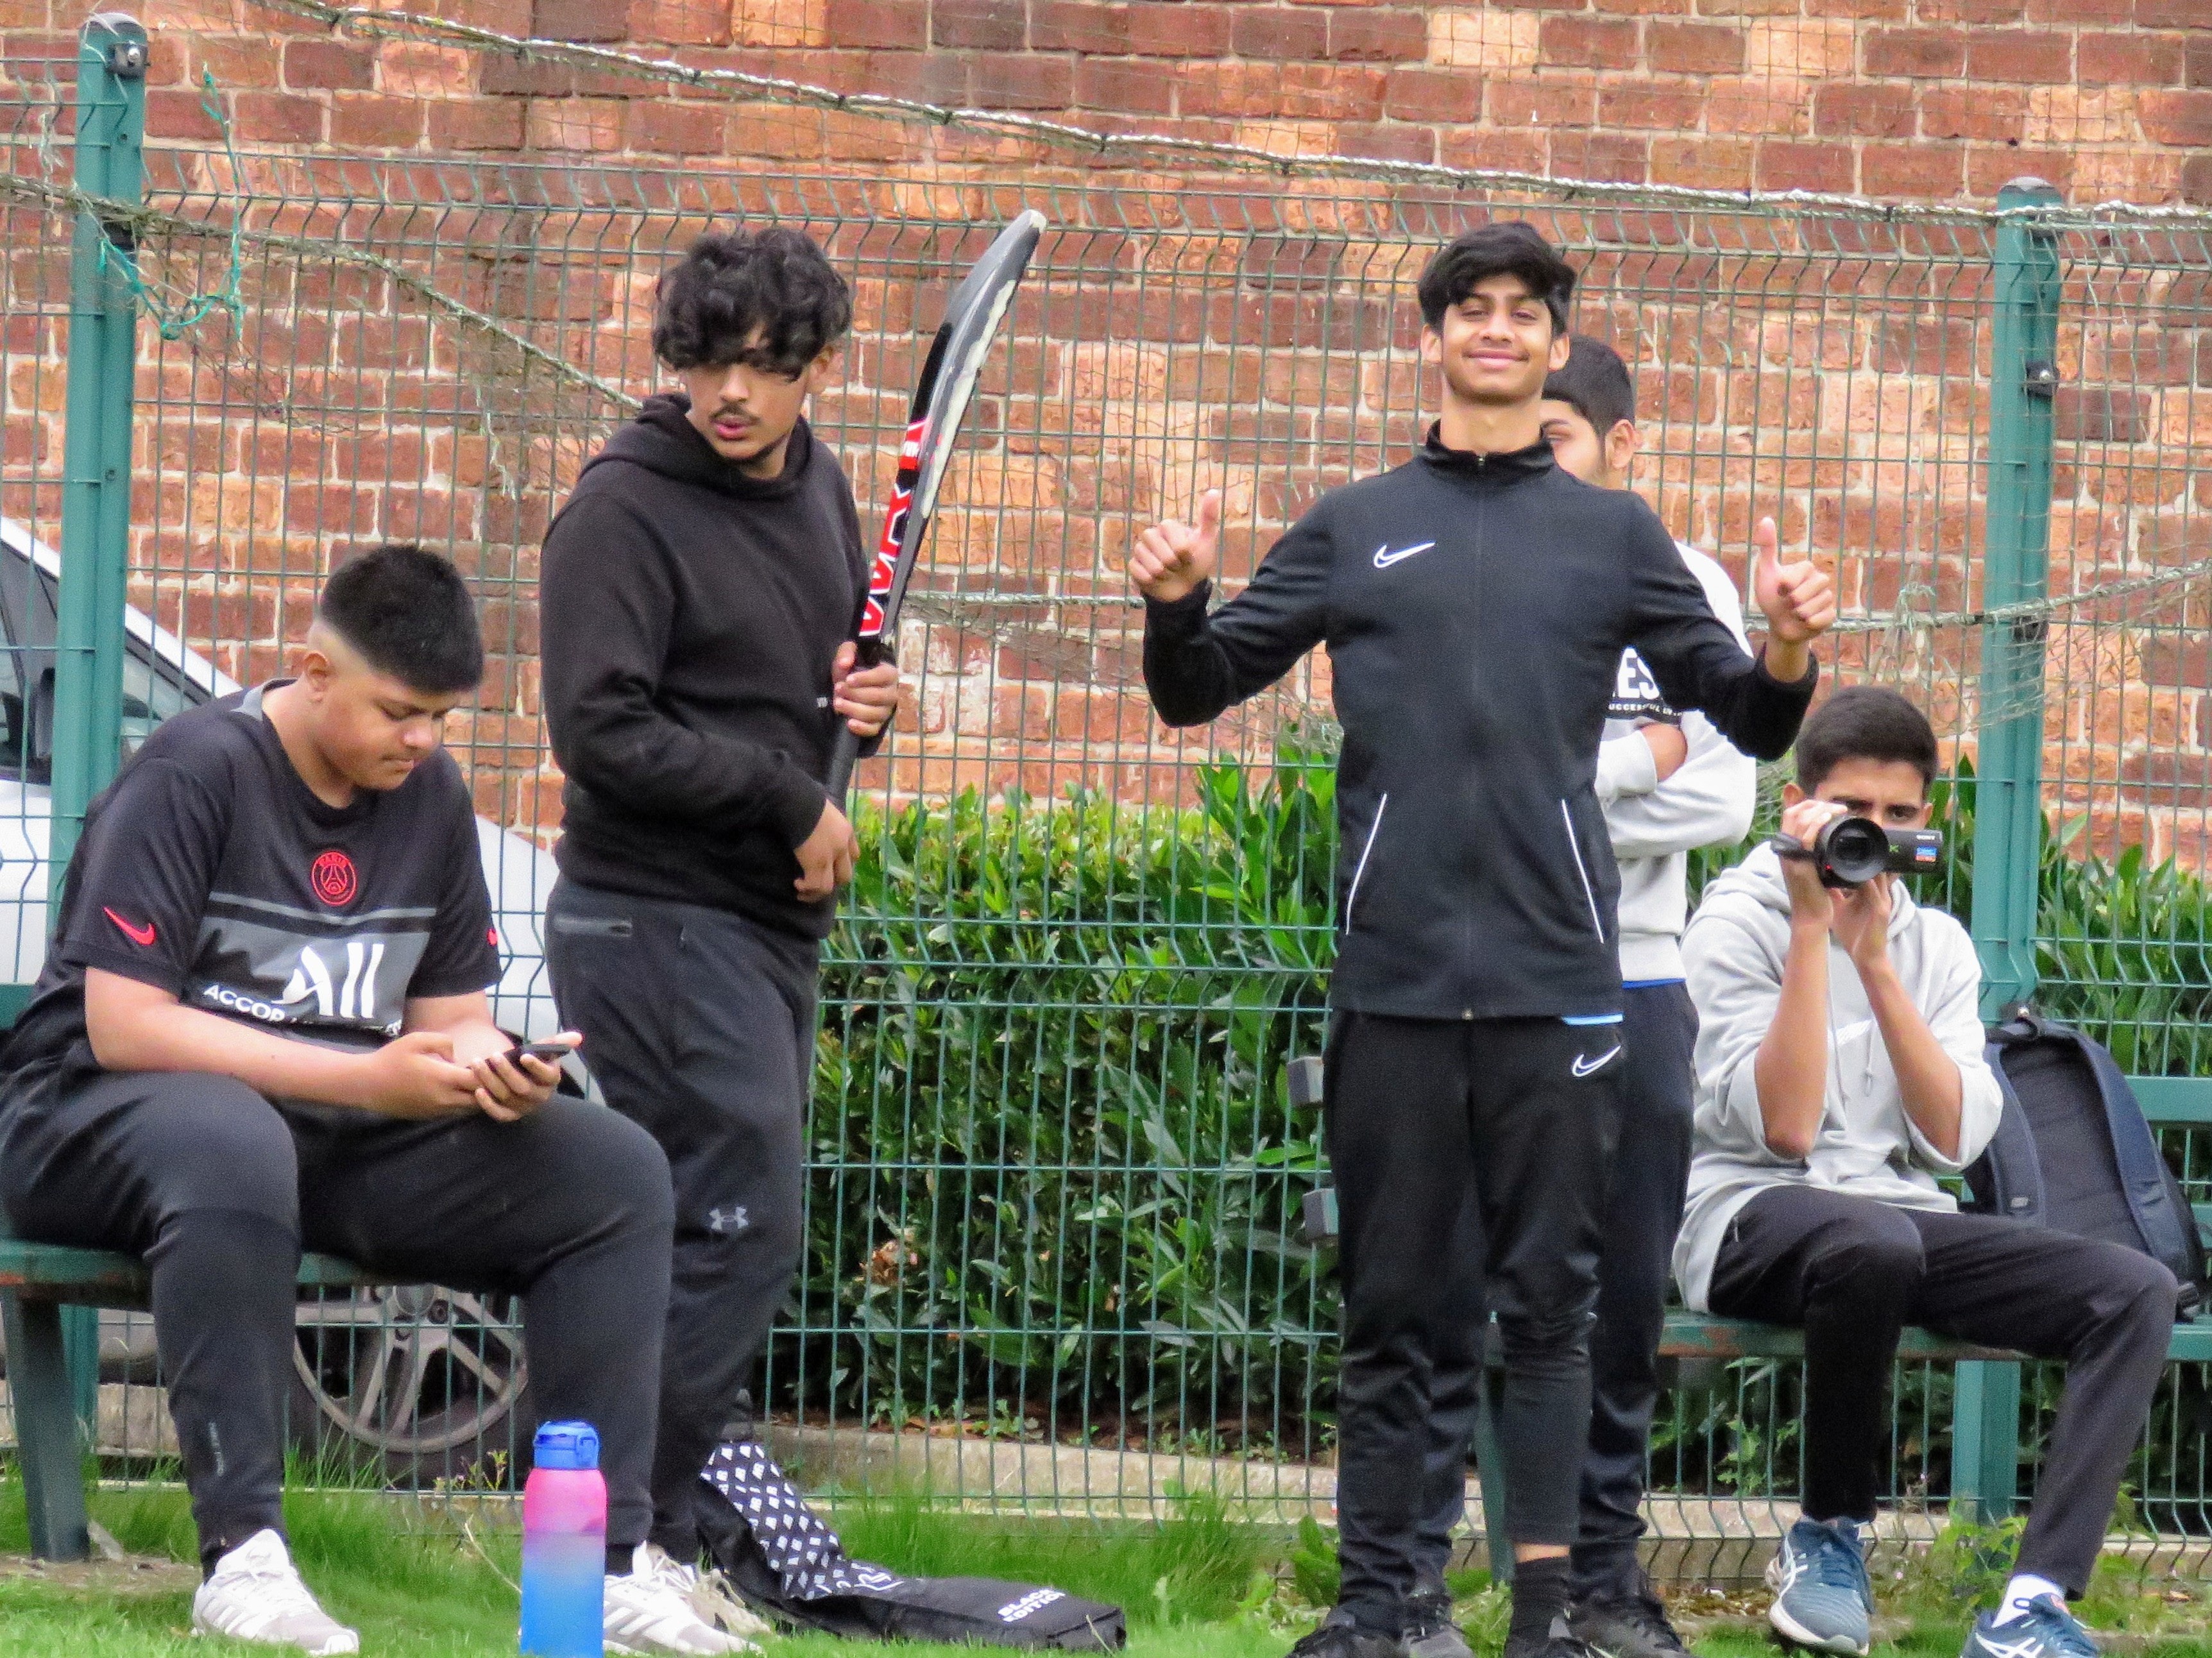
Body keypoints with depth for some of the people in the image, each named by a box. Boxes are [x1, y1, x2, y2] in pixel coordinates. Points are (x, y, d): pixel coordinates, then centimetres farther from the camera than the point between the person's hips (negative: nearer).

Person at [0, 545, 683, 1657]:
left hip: (343, 1141, 7)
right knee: (231, 1146, -44)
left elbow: (453, 1014, 14)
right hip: (95, 1119, -7)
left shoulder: (431, 795, 8)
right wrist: (366, 1080, -25)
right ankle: (241, 1553, -42)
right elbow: (121, 1026, -20)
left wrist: (494, 1070, -13)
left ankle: (603, 1555, -15)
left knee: (616, 1171, -11)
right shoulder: (192, 773, -14)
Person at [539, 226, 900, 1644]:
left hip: (776, 921, 8)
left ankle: (658, 1540, 14)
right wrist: (792, 798, -14)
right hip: (659, 921, -8)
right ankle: (630, 1544, -8)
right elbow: (603, 732, -18)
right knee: (740, 1232, -12)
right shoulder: (628, 508, -12)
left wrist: (868, 699, 3)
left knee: (733, 1235, 9)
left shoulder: (818, 490, 12)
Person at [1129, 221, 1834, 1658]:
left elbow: (1748, 720, 11)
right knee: (1390, 1304, 3)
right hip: (1394, 971, 1)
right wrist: (1176, 607, -5)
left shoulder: (1614, 534, 12)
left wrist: (1789, 654, -11)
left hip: (1555, 975, -1)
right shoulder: (1355, 530, 13)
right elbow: (1198, 690, 15)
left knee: (1551, 1296, -1)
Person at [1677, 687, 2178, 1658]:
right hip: (1754, 1216, -6)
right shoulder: (1739, 922, -4)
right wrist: (1812, 927, -17)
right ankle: (1831, 1534, -16)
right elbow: (1785, 1129, -17)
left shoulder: (1935, 942, 11)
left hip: (1900, 1219, 6)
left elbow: (1953, 1140, -3)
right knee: (1876, 1243, -42)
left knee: (2136, 1289, -18)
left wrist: (1875, 961, -11)